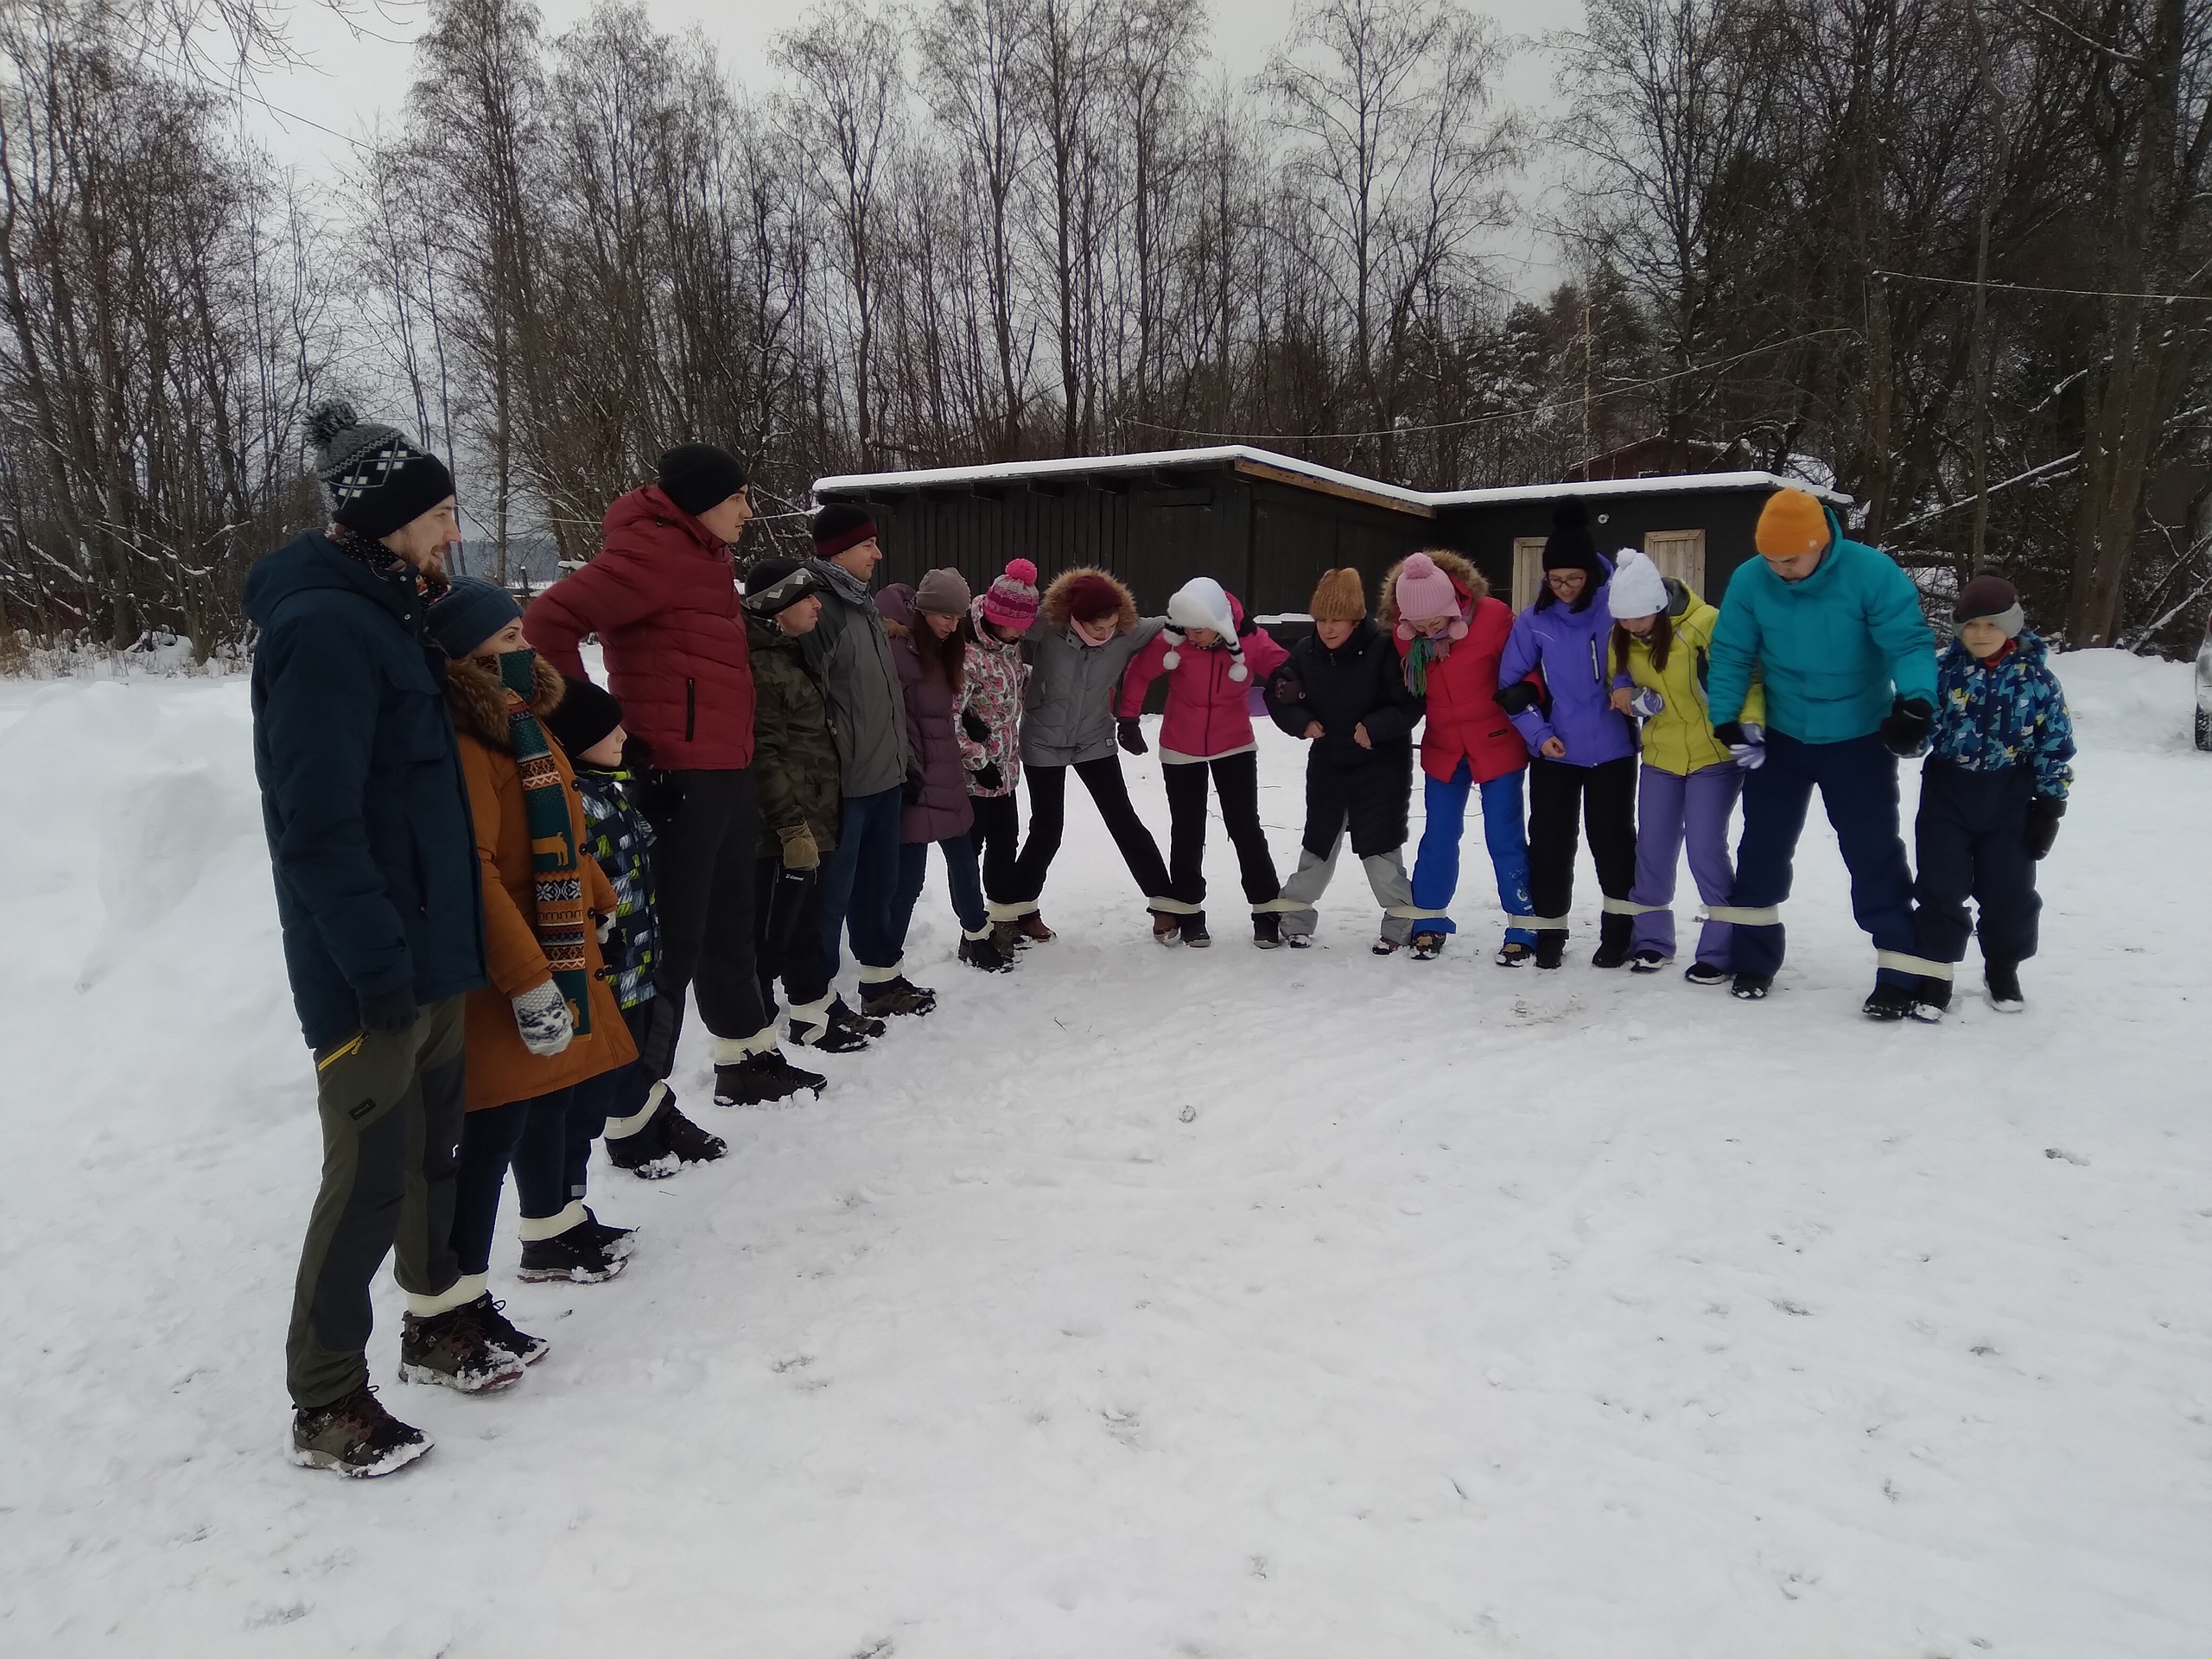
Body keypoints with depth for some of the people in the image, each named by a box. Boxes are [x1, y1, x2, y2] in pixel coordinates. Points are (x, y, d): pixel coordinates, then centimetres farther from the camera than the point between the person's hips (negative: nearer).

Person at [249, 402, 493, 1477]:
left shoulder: (383, 613, 12)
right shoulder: (323, 629, -18)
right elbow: (316, 824, -22)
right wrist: (378, 962, -21)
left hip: (428, 944, 9)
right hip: (367, 968, -9)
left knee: (433, 1144, 19)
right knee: (369, 1173, 0)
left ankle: (440, 1308, 36)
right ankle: (325, 1401, 15)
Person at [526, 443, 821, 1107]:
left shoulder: (703, 553, 17)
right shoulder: (653, 549, -13)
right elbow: (549, 621, -21)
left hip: (725, 771, 10)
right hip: (677, 776, -10)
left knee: (728, 925, 20)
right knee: (671, 940, -6)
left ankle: (748, 1060, 36)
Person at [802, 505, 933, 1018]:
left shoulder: (864, 605, 13)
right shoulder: (819, 608, -17)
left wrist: (904, 757, 21)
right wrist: (828, 769, -21)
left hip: (884, 775, 9)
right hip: (843, 782, -9)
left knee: (879, 884, 19)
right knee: (832, 893, 1)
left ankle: (883, 980, 33)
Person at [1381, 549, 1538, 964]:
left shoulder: (1491, 615, -19)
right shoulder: (1402, 634, -8)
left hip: (1498, 745, -3)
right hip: (1442, 749, 3)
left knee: (1504, 837, 0)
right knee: (1439, 837, 9)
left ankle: (1523, 928, 11)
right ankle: (1428, 922, 22)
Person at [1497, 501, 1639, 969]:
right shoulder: (1533, 621, -3)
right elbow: (1511, 685, 2)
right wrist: (1538, 733, -8)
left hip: (1612, 750, -1)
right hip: (1553, 752, 2)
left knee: (1612, 838, 8)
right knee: (1549, 842, 7)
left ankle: (1620, 927, 22)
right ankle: (1549, 930, 19)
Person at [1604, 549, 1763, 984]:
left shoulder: (1705, 623, -21)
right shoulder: (1622, 637, -1)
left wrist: (1749, 723, -35)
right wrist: (1628, 695, -11)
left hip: (1715, 755, -6)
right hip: (1660, 756, 6)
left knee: (1705, 850, -8)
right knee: (1652, 850, 9)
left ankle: (1722, 948, 5)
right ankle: (1651, 939, 25)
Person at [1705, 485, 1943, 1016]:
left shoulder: (1872, 573, -20)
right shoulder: (1749, 580, -13)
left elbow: (1909, 643, -20)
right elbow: (1731, 655, -6)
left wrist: (1916, 700, -37)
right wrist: (1725, 717, -16)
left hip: (1860, 740, -3)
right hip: (1779, 738, 3)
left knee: (1874, 854, -1)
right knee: (1762, 848, 10)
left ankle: (1902, 974, 8)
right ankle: (1752, 959, 26)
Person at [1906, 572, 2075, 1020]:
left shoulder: (2036, 679, -5)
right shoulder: (1944, 671, -5)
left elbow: (2056, 747, 0)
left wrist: (2049, 808, -2)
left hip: (2009, 801, 0)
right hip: (1947, 795, 0)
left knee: (2009, 890, 8)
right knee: (1941, 887, 0)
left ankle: (2003, 968, 29)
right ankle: (1935, 973, 11)